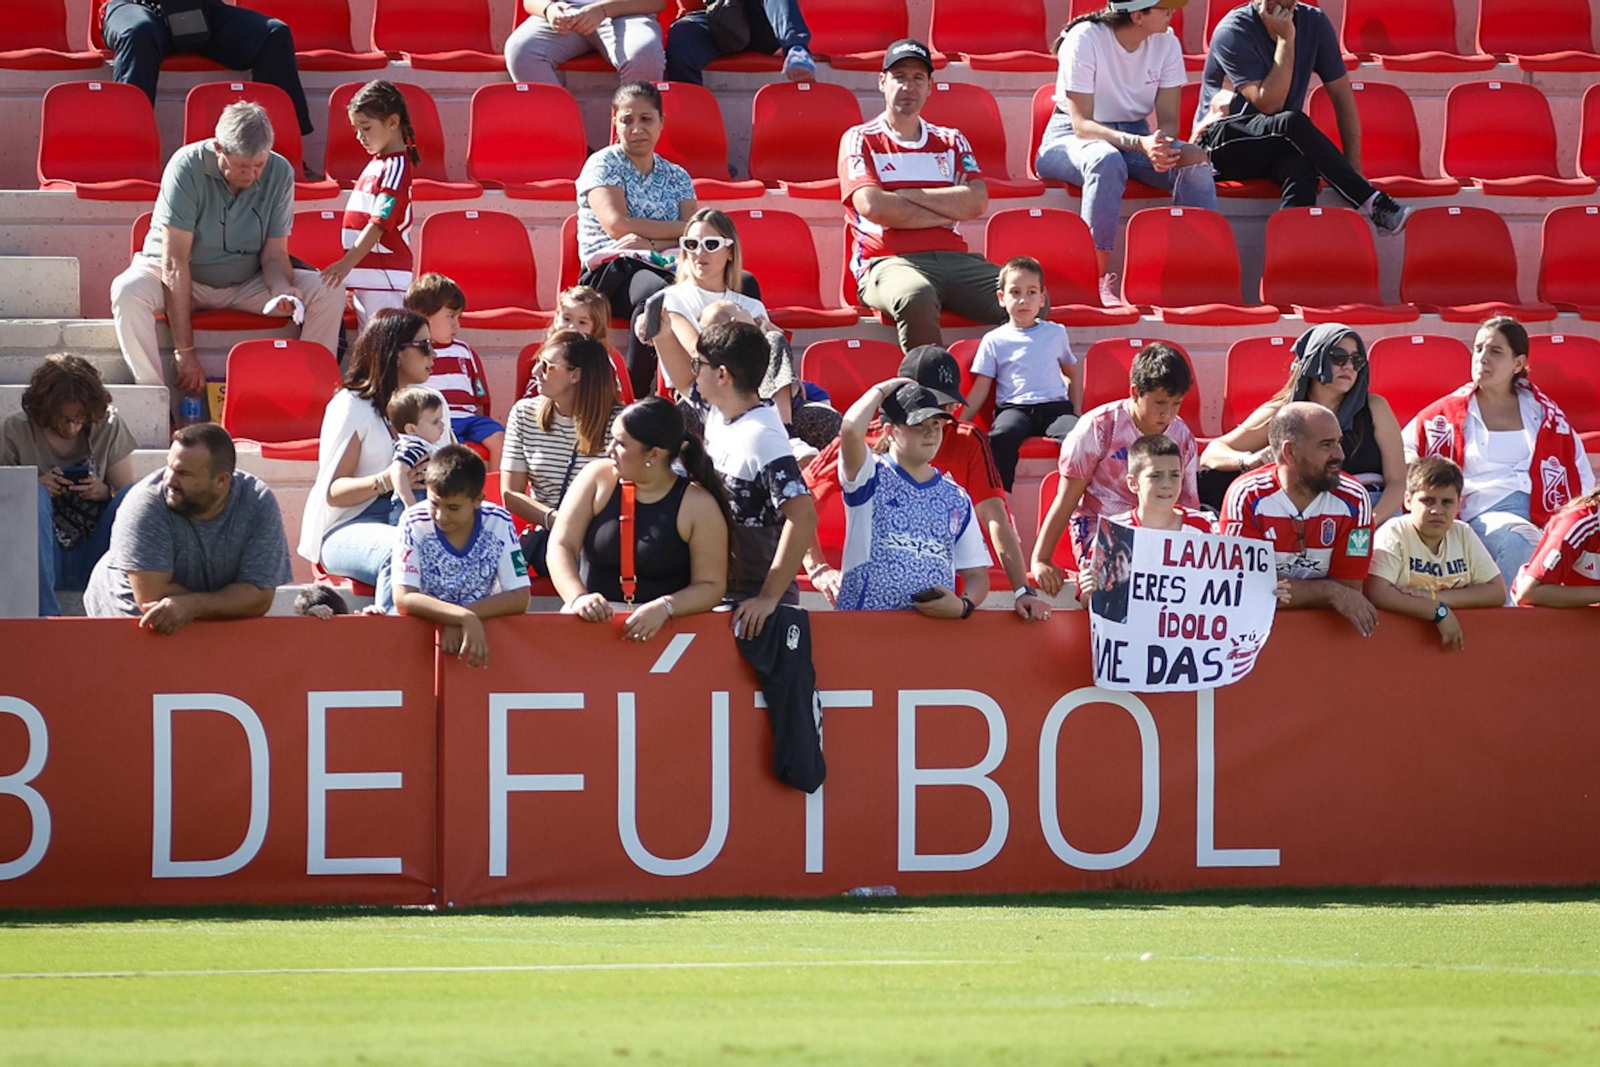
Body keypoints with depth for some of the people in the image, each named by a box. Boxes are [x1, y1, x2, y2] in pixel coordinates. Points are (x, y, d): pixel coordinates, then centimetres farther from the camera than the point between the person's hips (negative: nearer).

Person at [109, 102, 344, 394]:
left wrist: (281, 291, -30)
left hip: (246, 282, 3)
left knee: (329, 293, -19)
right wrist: (184, 351, -28)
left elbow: (274, 253, -4)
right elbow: (174, 262, -24)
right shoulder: (188, 167, -23)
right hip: (187, 281, -3)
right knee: (128, 291, -36)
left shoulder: (280, 174, -11)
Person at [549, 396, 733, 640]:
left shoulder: (699, 506, -4)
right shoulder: (598, 479, 3)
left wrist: (664, 608, -23)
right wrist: (578, 598, -20)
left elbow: (711, 586, -4)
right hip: (594, 620, 3)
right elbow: (561, 546, -2)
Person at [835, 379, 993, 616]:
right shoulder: (872, 478, 4)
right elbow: (850, 430, -17)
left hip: (939, 621, 4)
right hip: (866, 622, -4)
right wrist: (881, 391, 2)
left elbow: (976, 574, 16)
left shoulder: (957, 499, 16)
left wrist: (963, 605, -7)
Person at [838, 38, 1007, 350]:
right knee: (916, 296, -41)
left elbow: (976, 202, 4)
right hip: (889, 261, -4)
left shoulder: (951, 141, 22)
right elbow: (871, 205, -7)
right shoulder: (861, 140, 11)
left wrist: (906, 196, -2)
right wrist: (943, 213, 0)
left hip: (952, 258, 4)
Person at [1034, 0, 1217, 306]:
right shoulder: (1085, 40, -20)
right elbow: (1081, 124, -24)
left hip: (1136, 135, 5)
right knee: (1106, 160, -40)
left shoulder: (1166, 44, -5)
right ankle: (1100, 278, -39)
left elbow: (1169, 119, -6)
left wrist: (1160, 142, -31)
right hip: (1071, 138, -5)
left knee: (1195, 160, -25)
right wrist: (1140, 144, -39)